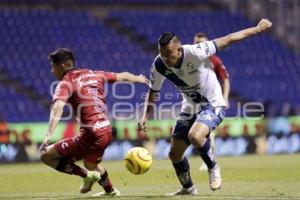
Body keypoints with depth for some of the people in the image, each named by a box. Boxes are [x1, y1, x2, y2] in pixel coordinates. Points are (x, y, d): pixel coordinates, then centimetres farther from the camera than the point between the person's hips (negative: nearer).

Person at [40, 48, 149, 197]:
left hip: (91, 135, -8)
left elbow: (58, 108, -26)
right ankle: (110, 191, 52)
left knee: (46, 155, -3)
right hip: (107, 131, 8)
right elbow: (123, 76, 25)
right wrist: (139, 79, 47)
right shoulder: (93, 75, 13)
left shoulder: (66, 83, -7)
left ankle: (86, 175, -6)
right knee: (91, 164, 36)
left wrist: (48, 136, -37)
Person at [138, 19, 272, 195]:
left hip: (213, 105, -6)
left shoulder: (195, 53, -30)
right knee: (175, 154, 6)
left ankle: (213, 168, -6)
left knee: (194, 135, -33)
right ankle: (188, 188, 32)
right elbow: (152, 92, 4)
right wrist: (146, 117, -10)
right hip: (190, 108, 6)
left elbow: (228, 40, -22)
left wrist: (258, 28, -15)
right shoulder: (159, 65, -15)